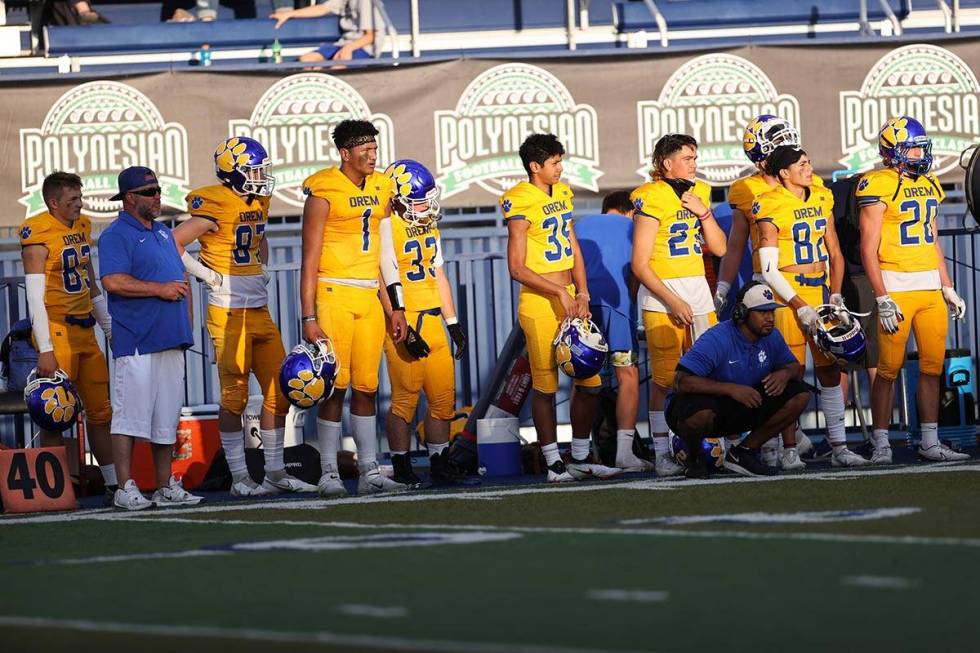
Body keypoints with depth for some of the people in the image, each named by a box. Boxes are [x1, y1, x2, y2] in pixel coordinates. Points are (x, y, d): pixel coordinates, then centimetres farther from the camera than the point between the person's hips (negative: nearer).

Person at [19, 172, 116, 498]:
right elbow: (35, 297, -15)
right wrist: (45, 349, -19)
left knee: (101, 411, 10)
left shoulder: (82, 227, 13)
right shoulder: (38, 235, -11)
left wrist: (111, 329, 24)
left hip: (85, 332, 8)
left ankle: (115, 483, 17)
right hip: (57, 332, -8)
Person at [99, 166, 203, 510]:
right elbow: (113, 282, -20)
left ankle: (166, 487, 15)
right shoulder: (116, 236, -7)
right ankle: (125, 488, -4)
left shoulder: (164, 233, 20)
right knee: (130, 415, -7)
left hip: (170, 340, 8)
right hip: (136, 341, -8)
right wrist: (160, 289, -15)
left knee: (167, 418, 10)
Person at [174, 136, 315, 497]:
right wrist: (208, 275, -14)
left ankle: (275, 472, 15)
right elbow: (172, 244, -17)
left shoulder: (258, 204, 12)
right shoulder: (215, 208, -14)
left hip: (260, 311, 8)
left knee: (279, 391, 8)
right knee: (234, 396, -4)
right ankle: (240, 477, 2)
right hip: (229, 314, -8)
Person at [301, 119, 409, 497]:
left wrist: (397, 306, 15)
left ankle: (370, 472, 9)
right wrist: (309, 318, -12)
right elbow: (310, 261, -8)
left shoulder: (381, 189, 12)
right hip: (333, 295, -6)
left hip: (369, 297, 6)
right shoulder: (324, 192, -7)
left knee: (366, 386, 6)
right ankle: (329, 475, 0)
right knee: (335, 385, -5)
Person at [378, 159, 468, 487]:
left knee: (443, 397, 9)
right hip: (403, 324, -8)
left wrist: (453, 324, 17)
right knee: (405, 399, -4)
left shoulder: (429, 227, 15)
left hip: (432, 321, 8)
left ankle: (439, 465, 18)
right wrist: (405, 331, -19)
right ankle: (401, 469, 4)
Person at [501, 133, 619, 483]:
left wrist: (582, 293, 4)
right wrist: (559, 292, -15)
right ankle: (554, 463, 5)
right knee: (546, 385, -1)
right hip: (539, 302, -8)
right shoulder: (522, 204, -12)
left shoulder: (562, 194, 11)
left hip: (570, 299, 8)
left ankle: (582, 457, 19)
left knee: (589, 380, 9)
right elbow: (517, 268, -13)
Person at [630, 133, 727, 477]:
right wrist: (673, 302, -14)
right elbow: (639, 264, -10)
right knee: (664, 379, -5)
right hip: (661, 294, -6)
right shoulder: (652, 198, -8)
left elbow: (719, 249, 11)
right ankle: (662, 454, -2)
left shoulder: (699, 193, 12)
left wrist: (704, 212, -3)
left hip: (698, 290, 6)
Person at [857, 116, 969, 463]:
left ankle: (930, 443, 12)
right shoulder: (879, 186, -8)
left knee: (933, 366, 6)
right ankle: (881, 444, 2)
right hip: (896, 287, -7)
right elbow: (869, 249, -11)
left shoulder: (928, 186, 16)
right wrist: (883, 300, -16)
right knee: (889, 368, -4)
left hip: (930, 288, 7)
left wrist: (948, 289, 18)